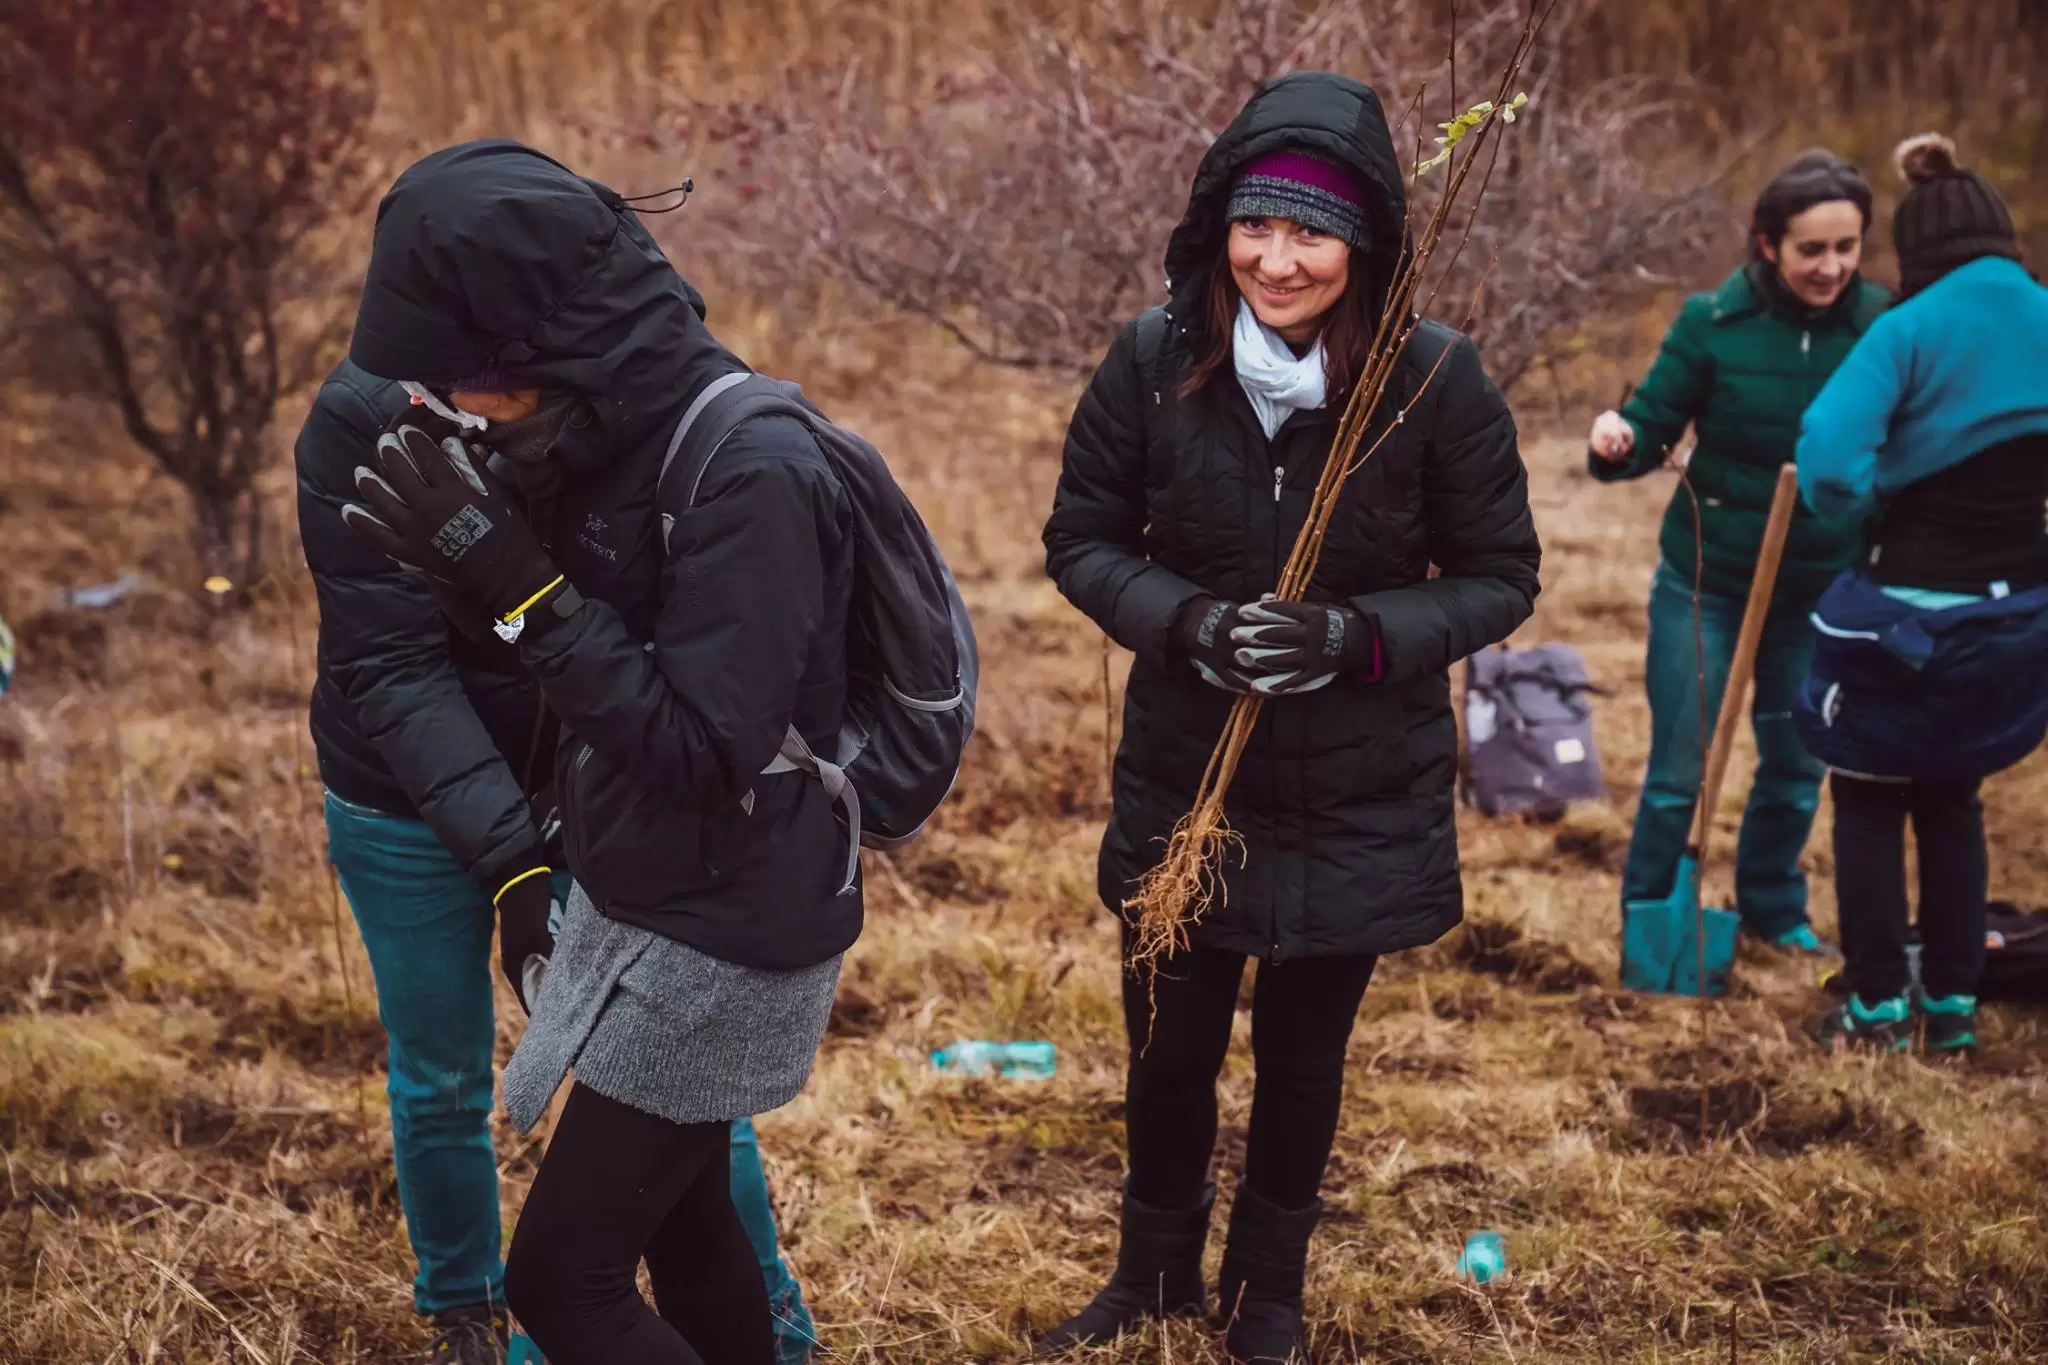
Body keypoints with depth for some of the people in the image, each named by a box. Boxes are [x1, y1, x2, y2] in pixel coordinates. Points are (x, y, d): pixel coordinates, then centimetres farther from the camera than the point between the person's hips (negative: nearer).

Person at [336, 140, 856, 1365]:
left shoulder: (751, 475, -26)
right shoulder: (619, 434, 0)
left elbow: (705, 750, -27)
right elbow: (609, 661, 7)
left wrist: (518, 585, -27)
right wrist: (474, 559, -11)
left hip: (725, 940, -8)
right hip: (646, 905, 8)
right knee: (680, 1214, 20)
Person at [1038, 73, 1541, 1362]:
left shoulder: (1438, 380, -17)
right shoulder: (1155, 361, -13)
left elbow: (1500, 577, -9)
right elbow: (1082, 539, -3)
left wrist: (1356, 636, -26)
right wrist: (1184, 621, -22)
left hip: (1362, 804, -1)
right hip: (1184, 784, 1)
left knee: (1303, 1059, 19)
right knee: (1170, 1051, 16)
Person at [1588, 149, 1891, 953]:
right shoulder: (1714, 322, -14)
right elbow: (1654, 427, -8)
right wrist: (1618, 444, -30)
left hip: (1822, 589, 2)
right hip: (1707, 581, -2)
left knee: (1798, 765, 16)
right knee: (1681, 766, 5)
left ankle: (1772, 907, 38)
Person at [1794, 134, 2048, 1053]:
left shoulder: (1910, 331, -14)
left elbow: (1828, 460, -27)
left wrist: (1873, 508, -7)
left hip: (1906, 613, -5)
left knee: (1871, 805, 12)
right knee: (1953, 804, 21)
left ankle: (1878, 1007, 18)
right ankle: (1952, 1004, 25)